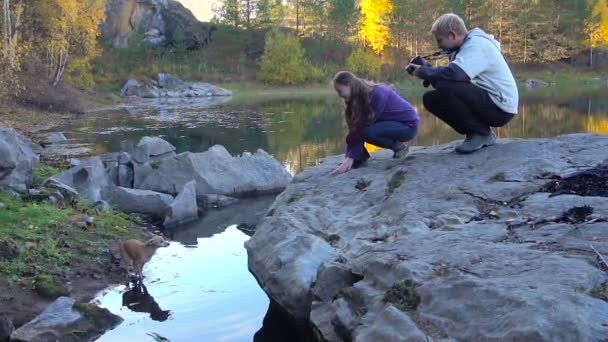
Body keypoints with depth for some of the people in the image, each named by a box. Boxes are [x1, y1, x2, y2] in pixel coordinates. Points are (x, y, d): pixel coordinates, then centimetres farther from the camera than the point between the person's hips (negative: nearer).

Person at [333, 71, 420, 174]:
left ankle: (400, 146, -8)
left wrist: (351, 157, -31)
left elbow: (366, 125, -30)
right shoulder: (359, 98, -4)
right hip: (393, 123, 8)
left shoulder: (377, 94, -28)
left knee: (367, 131, -29)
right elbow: (354, 128, -9)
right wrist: (349, 156, -19)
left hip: (408, 125, -8)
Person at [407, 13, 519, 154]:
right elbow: (449, 75, 9)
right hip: (486, 102, 9)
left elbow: (452, 74, -33)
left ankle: (481, 133, -11)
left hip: (500, 107, -9)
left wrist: (423, 72, -17)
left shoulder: (477, 45, -17)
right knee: (431, 99, 0)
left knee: (446, 88, -28)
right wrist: (427, 68, -6)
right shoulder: (466, 46, 13)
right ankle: (476, 131, 5)